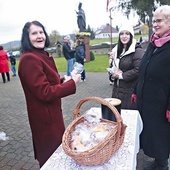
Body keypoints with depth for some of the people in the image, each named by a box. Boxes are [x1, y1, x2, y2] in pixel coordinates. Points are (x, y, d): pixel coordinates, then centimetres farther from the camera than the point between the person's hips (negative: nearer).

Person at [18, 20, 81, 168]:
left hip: (51, 112, 10)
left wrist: (63, 80, -2)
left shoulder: (42, 55, 8)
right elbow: (44, 93, -27)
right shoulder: (29, 59, -23)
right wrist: (72, 83, -20)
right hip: (44, 116, -10)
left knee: (57, 148, 28)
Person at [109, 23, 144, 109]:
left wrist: (121, 75, -13)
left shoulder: (137, 50, -11)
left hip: (130, 91, -7)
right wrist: (113, 72, -5)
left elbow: (138, 70, -21)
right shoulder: (117, 50, 13)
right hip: (117, 90, 7)